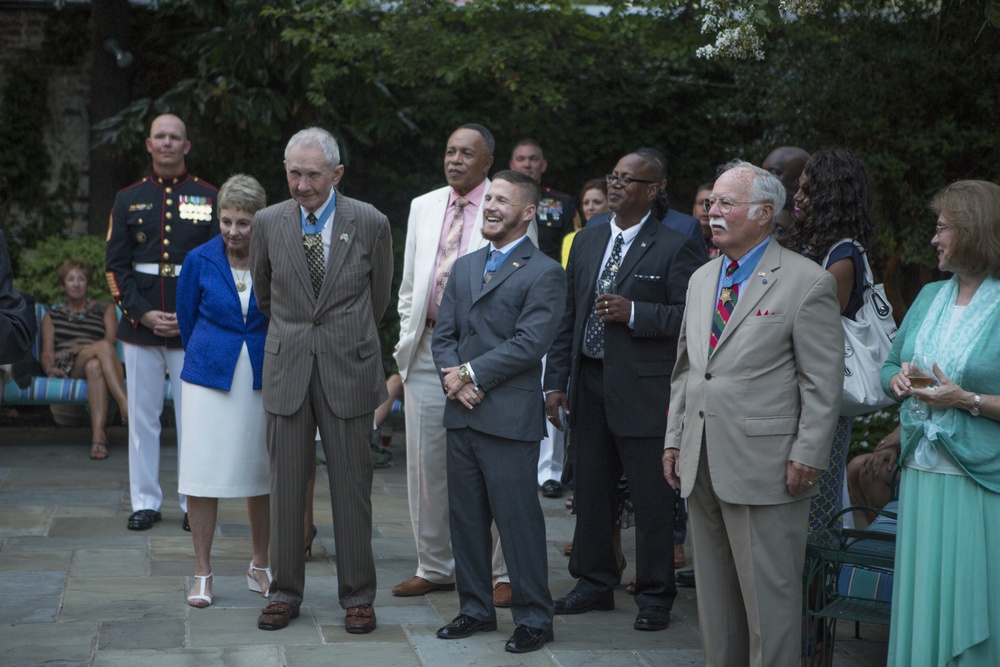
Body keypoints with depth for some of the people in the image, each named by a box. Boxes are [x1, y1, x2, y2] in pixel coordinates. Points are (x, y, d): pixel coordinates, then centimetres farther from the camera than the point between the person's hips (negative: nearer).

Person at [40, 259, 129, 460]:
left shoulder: (105, 309, 22)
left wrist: (82, 348, -12)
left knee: (95, 366, -41)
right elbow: (47, 352, 13)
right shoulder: (52, 315, 25)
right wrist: (50, 367, -11)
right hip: (67, 368, -1)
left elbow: (111, 341, 4)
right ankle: (126, 404, -52)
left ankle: (98, 434, -55)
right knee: (103, 347, -35)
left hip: (97, 362, 1)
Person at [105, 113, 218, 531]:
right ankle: (145, 501, 15)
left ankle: (194, 502, 12)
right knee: (142, 416, 5)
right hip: (140, 327, 2)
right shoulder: (128, 200, 8)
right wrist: (142, 313, -9)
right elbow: (115, 266, 4)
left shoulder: (210, 199, 3)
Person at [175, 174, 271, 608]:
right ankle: (202, 573, 8)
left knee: (260, 474, 8)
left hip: (262, 379, 1)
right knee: (203, 474, -2)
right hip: (209, 377, 0)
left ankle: (259, 567, 22)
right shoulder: (200, 261, -3)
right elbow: (186, 320, 10)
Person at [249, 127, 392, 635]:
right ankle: (285, 592, 18)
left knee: (351, 485, 3)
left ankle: (357, 596, 13)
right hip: (287, 369, 2)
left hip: (348, 369, -2)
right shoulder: (268, 222, 2)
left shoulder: (370, 223, -3)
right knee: (286, 483, 6)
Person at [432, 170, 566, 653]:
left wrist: (471, 373, -13)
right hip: (462, 414, 7)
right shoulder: (464, 267, 17)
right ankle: (475, 608, 24)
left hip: (510, 417, -7)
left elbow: (529, 343, -14)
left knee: (519, 521, -2)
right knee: (466, 518, 12)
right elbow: (444, 334, 13)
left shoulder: (543, 273, -5)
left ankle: (533, 618, 8)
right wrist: (452, 376, -6)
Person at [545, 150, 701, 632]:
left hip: (643, 390, -6)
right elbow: (568, 317, 15)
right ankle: (595, 583, 27)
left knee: (651, 501, 1)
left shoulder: (674, 248, -5)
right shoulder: (586, 242, 13)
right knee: (591, 493, 14)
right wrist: (555, 382, 10)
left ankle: (654, 596, 12)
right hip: (589, 385, 6)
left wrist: (633, 313, -20)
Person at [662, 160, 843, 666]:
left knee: (768, 595, -1)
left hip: (764, 467, -7)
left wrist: (808, 456, -14)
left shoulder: (807, 282, -7)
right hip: (701, 463, 7)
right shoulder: (702, 279, 15)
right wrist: (674, 438, 14)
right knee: (714, 592, 14)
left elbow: (822, 382, -10)